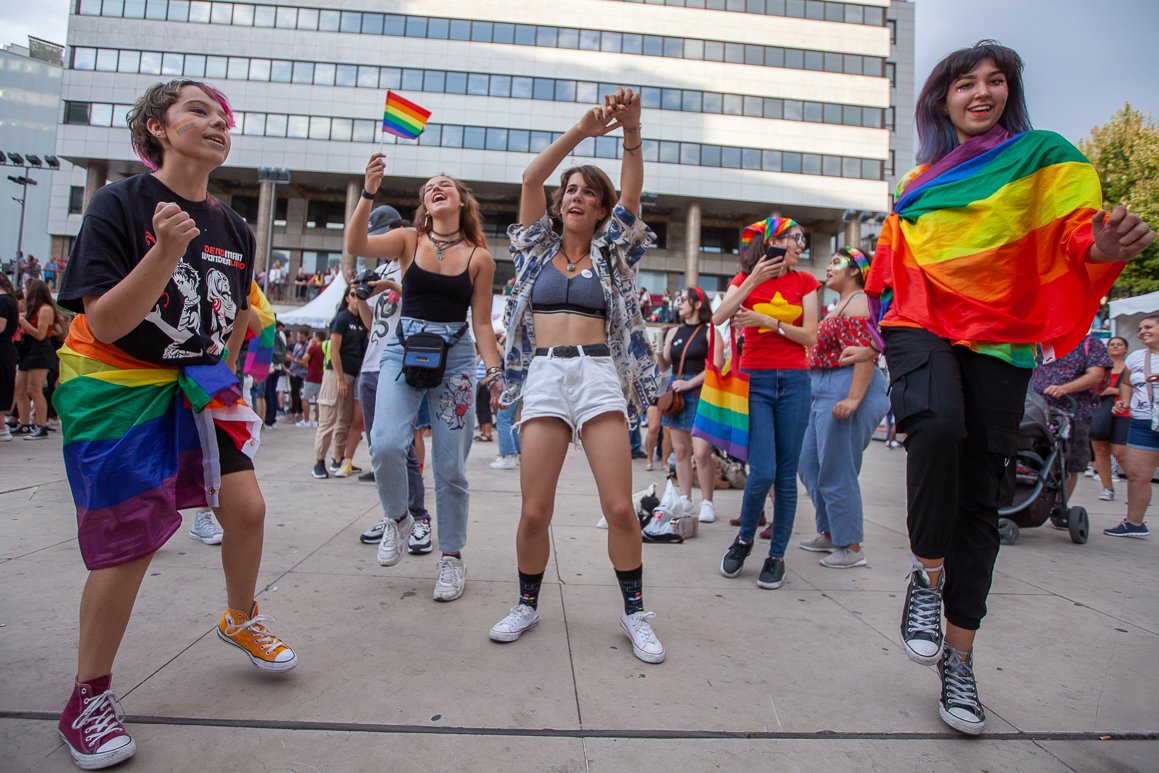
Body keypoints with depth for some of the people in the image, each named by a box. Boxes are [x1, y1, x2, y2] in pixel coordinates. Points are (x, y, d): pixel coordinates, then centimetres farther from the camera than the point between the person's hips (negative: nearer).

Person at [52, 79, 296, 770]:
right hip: (116, 389, -5)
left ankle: (242, 618, 26)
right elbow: (104, 325, -21)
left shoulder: (234, 227, 2)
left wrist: (220, 376, 13)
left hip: (197, 385, 5)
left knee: (246, 506, -5)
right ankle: (89, 696, 20)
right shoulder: (120, 204, -15)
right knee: (130, 543, -3)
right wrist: (165, 254, -32)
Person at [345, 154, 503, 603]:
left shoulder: (479, 257, 4)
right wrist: (369, 192, -21)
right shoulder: (409, 241, 5)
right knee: (386, 445, -18)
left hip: (455, 357, 0)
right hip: (404, 350, 1)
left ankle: (451, 557, 19)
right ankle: (398, 519, 13)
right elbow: (356, 245, -11)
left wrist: (494, 370, -4)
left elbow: (481, 322, 5)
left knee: (450, 467, 2)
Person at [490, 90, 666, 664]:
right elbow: (530, 177, 5)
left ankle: (634, 613, 13)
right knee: (535, 510, -3)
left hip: (599, 375, 0)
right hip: (544, 376, 1)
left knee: (620, 505, -6)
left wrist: (631, 131, -13)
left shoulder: (610, 254, 15)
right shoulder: (538, 249, 16)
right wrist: (581, 130, -5)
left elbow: (630, 192, 1)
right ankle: (527, 605, 21)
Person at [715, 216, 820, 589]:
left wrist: (769, 321, -11)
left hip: (794, 381, 2)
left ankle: (777, 556, 16)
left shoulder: (804, 282, 9)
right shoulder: (745, 278, 7)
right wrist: (753, 280, -14)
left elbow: (810, 337, 0)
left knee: (786, 475, 3)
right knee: (762, 472, -11)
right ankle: (744, 539, 15)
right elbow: (719, 318, -11)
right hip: (755, 380, -2)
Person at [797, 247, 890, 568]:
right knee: (811, 466, 15)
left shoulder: (858, 303, -10)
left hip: (846, 389, -11)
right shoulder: (840, 305, 21)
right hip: (825, 392, 11)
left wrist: (853, 398, -28)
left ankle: (851, 548, 8)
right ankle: (829, 534, 28)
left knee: (837, 473, -4)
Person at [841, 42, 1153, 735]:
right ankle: (928, 576, -12)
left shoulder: (1046, 155, 9)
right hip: (922, 326, 1)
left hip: (1000, 340, -1)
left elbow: (1077, 240, -1)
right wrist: (878, 340, 17)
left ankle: (959, 660, 10)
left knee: (980, 499, -1)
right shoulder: (920, 182, 16)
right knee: (937, 425, -33)